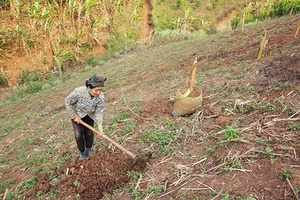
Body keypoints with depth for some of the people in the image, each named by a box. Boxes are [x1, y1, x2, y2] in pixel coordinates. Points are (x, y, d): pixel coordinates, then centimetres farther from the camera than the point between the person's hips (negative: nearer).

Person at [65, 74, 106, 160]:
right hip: (77, 114, -2)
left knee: (89, 133, 7)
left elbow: (99, 111, -17)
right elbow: (68, 102, -20)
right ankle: (82, 152, 24)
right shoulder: (79, 92, -38)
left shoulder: (100, 97, -28)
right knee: (78, 135, -2)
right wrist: (74, 116, -15)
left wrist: (100, 125, -25)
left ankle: (89, 149, 36)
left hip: (89, 115, 2)